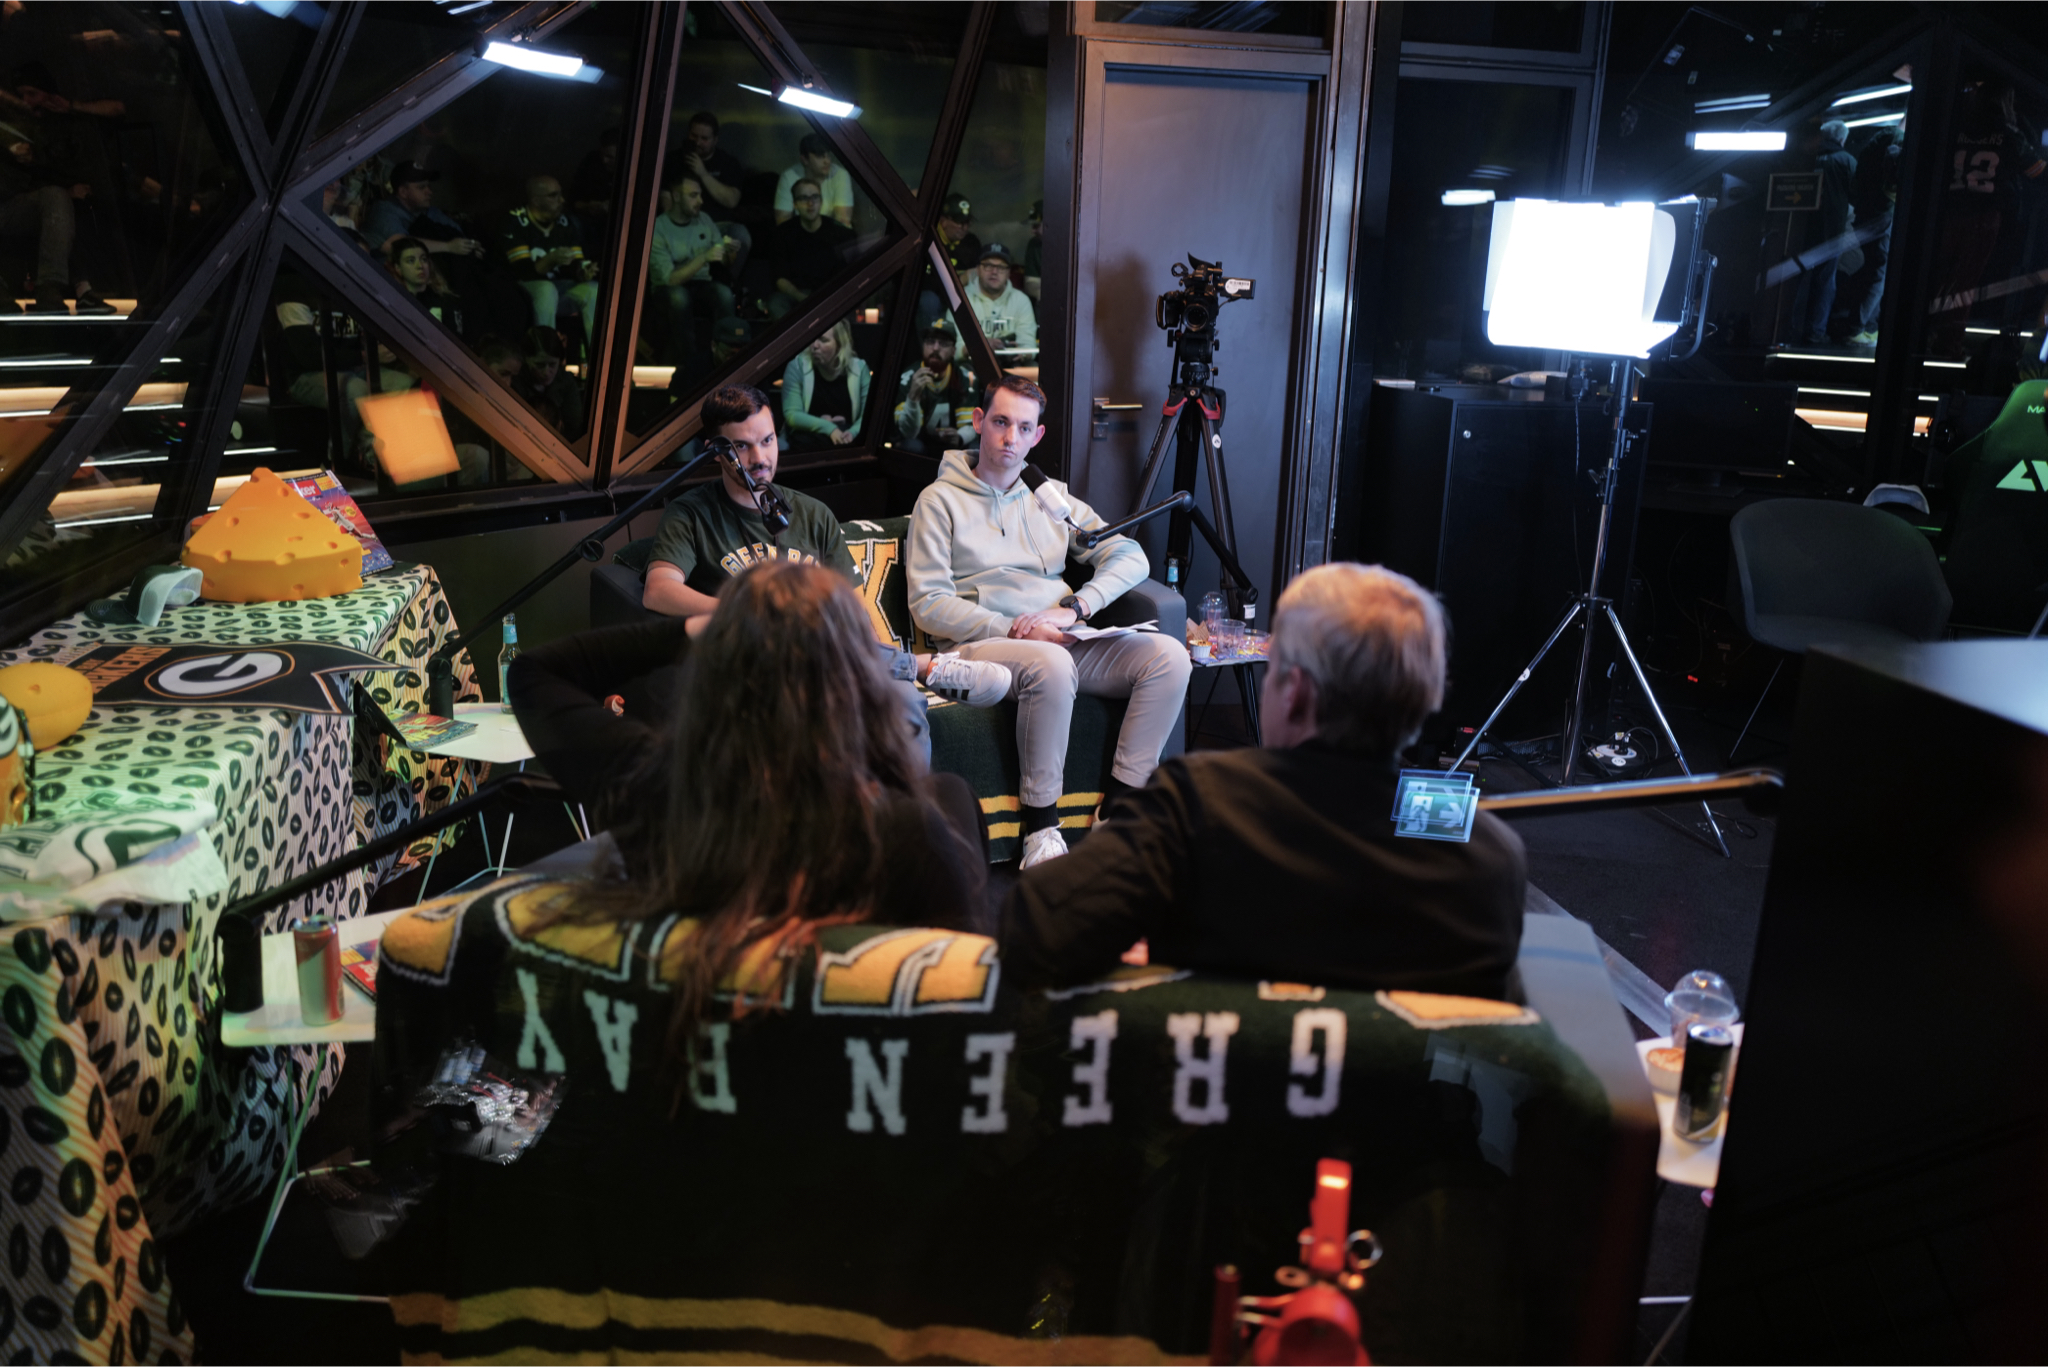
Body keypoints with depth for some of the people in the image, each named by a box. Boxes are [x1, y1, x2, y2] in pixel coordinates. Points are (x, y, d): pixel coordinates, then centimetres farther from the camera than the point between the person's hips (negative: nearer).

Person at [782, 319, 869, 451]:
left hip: (844, 435, 2)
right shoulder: (797, 366, -3)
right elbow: (791, 414, -8)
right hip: (808, 434, -2)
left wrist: (853, 432, -24)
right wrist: (828, 427, -22)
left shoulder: (859, 368, 3)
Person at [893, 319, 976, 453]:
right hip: (921, 443, -2)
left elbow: (970, 425, -10)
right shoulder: (908, 378, -15)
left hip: (954, 447, 2)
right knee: (912, 445, -33)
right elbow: (908, 433, -20)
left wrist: (959, 438, -35)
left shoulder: (965, 378, -9)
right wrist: (913, 397, -39)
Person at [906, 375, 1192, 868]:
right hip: (977, 644, -5)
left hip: (1060, 640, 5)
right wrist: (1015, 631, -15)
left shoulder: (1050, 496, 19)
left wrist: (1074, 608, -9)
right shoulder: (941, 500, 6)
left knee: (1167, 653, -19)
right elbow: (927, 604, -4)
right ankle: (1040, 832, -26)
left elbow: (1130, 557, 10)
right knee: (1051, 663, -38)